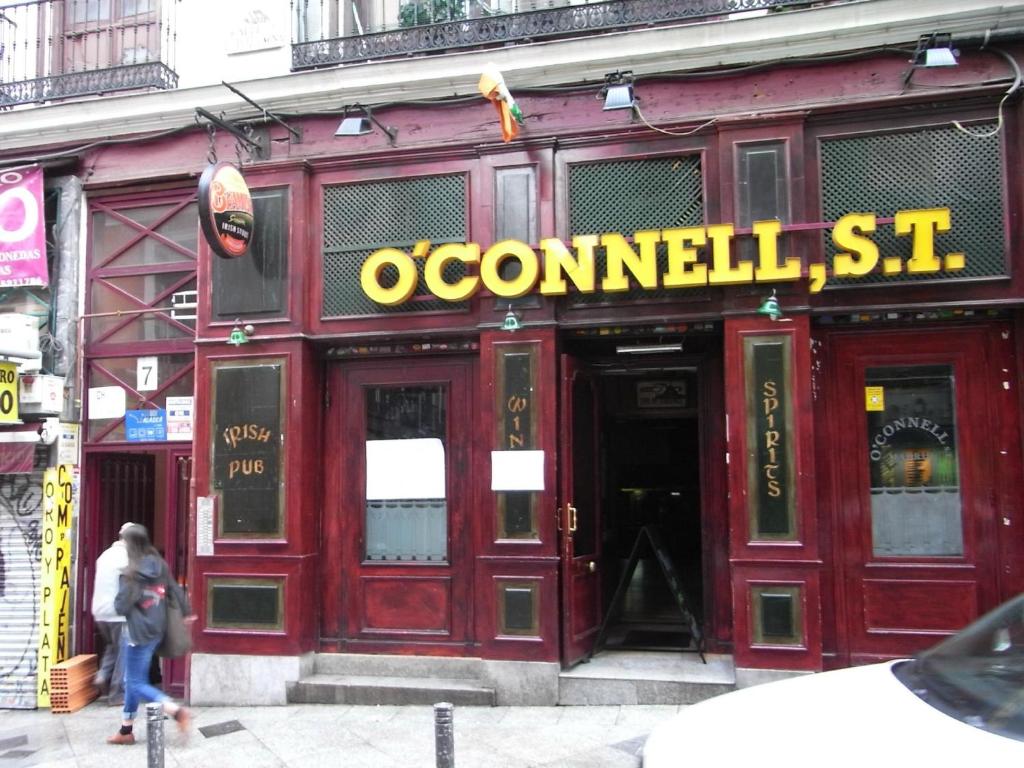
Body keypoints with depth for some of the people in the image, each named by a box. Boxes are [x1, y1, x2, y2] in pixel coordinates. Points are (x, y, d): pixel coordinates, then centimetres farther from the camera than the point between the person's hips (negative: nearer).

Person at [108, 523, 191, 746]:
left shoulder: (133, 573, -19)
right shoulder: (160, 566, 1)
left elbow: (121, 606, -16)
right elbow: (176, 590, 7)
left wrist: (119, 598, 4)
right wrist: (186, 612, 18)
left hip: (138, 633, -8)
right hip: (155, 629, 8)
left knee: (137, 683, 0)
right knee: (131, 681, 18)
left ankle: (178, 712, -11)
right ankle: (126, 731, 26)